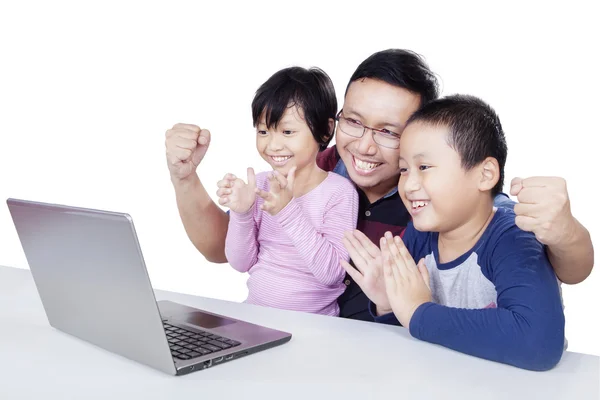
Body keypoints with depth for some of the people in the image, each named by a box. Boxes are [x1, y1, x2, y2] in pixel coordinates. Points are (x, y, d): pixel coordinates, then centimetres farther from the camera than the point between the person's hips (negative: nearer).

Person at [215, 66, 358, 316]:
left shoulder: (340, 192, -9)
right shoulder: (261, 185, 2)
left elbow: (331, 273, -17)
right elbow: (241, 263, 4)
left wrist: (288, 212, -24)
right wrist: (241, 213, -12)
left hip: (313, 324, -2)